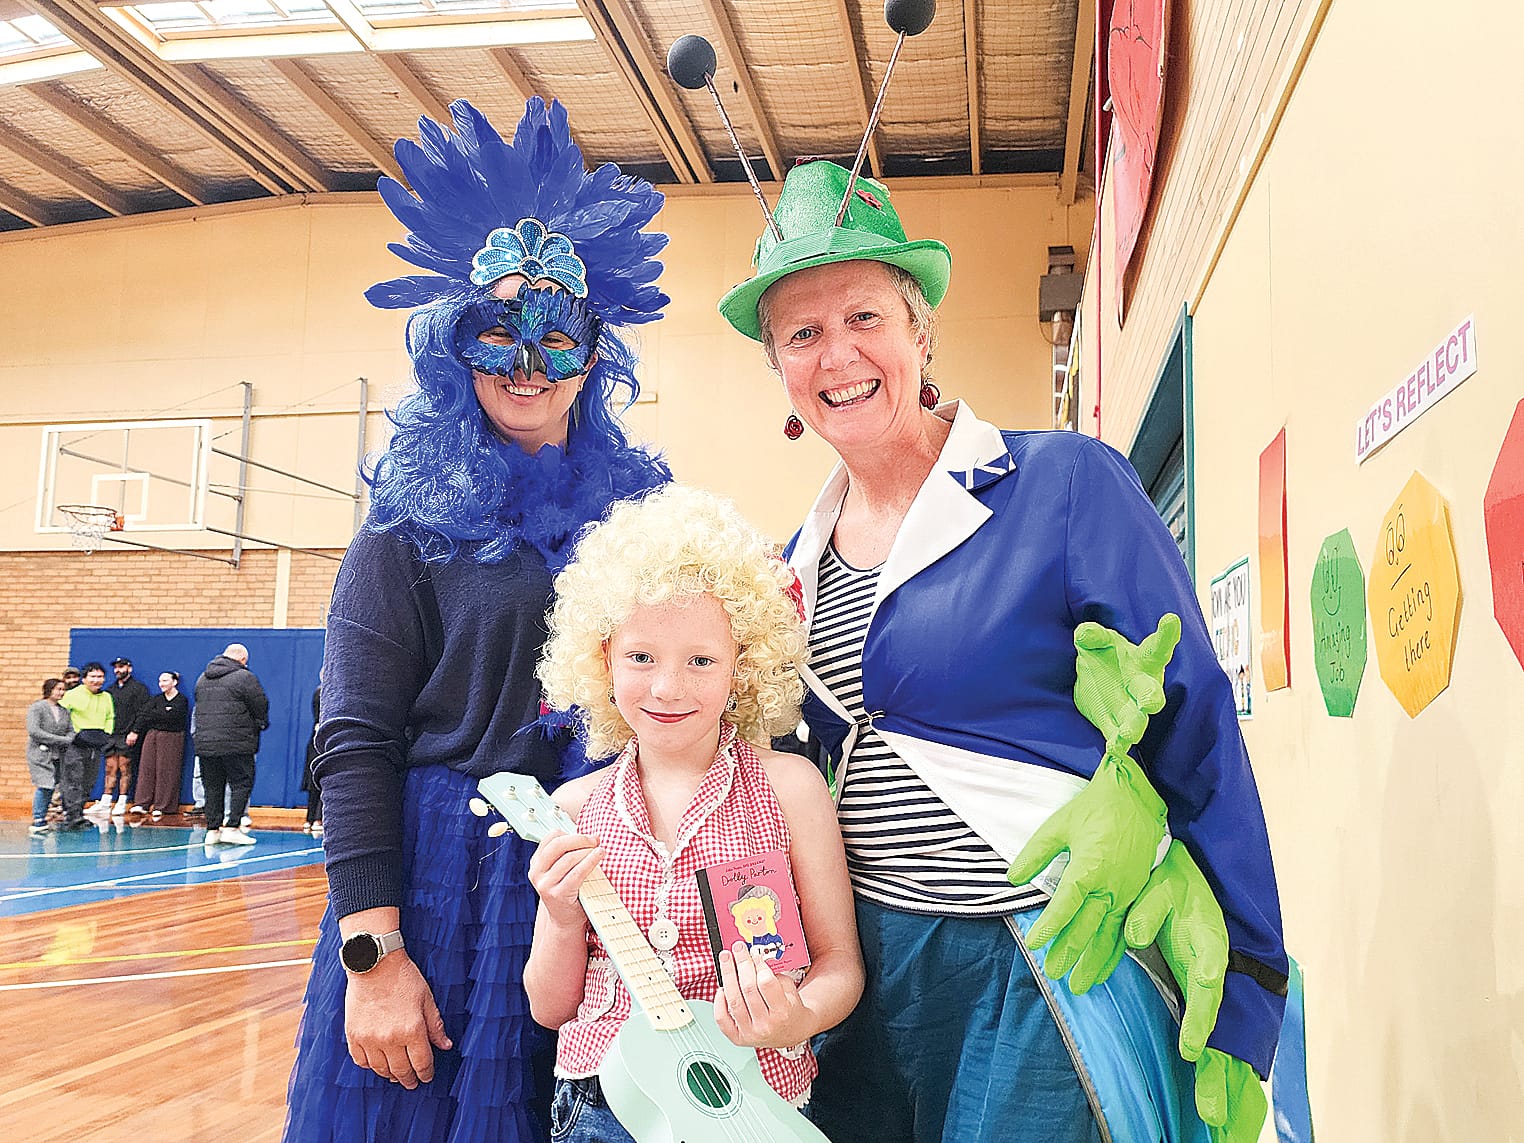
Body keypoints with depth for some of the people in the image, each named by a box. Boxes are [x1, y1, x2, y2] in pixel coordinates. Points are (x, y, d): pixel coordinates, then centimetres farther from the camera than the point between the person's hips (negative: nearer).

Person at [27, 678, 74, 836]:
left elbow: (71, 730, 14)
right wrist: (62, 740, -16)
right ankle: (38, 823, -9)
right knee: (44, 787, -14)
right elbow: (34, 731, -13)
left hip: (58, 756, 5)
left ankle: (42, 822, 9)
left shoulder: (64, 710, 14)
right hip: (40, 754, -5)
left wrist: (69, 742, -11)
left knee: (50, 788, 3)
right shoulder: (36, 708, -2)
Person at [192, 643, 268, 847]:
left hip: (205, 744, 6)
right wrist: (261, 723, 15)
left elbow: (199, 708, 20)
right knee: (242, 784, -2)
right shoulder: (244, 677, -6)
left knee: (213, 788, 10)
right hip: (237, 744, -6)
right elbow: (261, 707, -4)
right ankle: (232, 827, -10)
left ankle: (213, 829, 10)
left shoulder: (203, 678, 16)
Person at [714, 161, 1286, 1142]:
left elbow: (1197, 740, -10)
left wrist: (1244, 1007, -10)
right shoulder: (799, 562, 7)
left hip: (1051, 972, -5)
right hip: (864, 970, 5)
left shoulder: (1064, 484, -10)